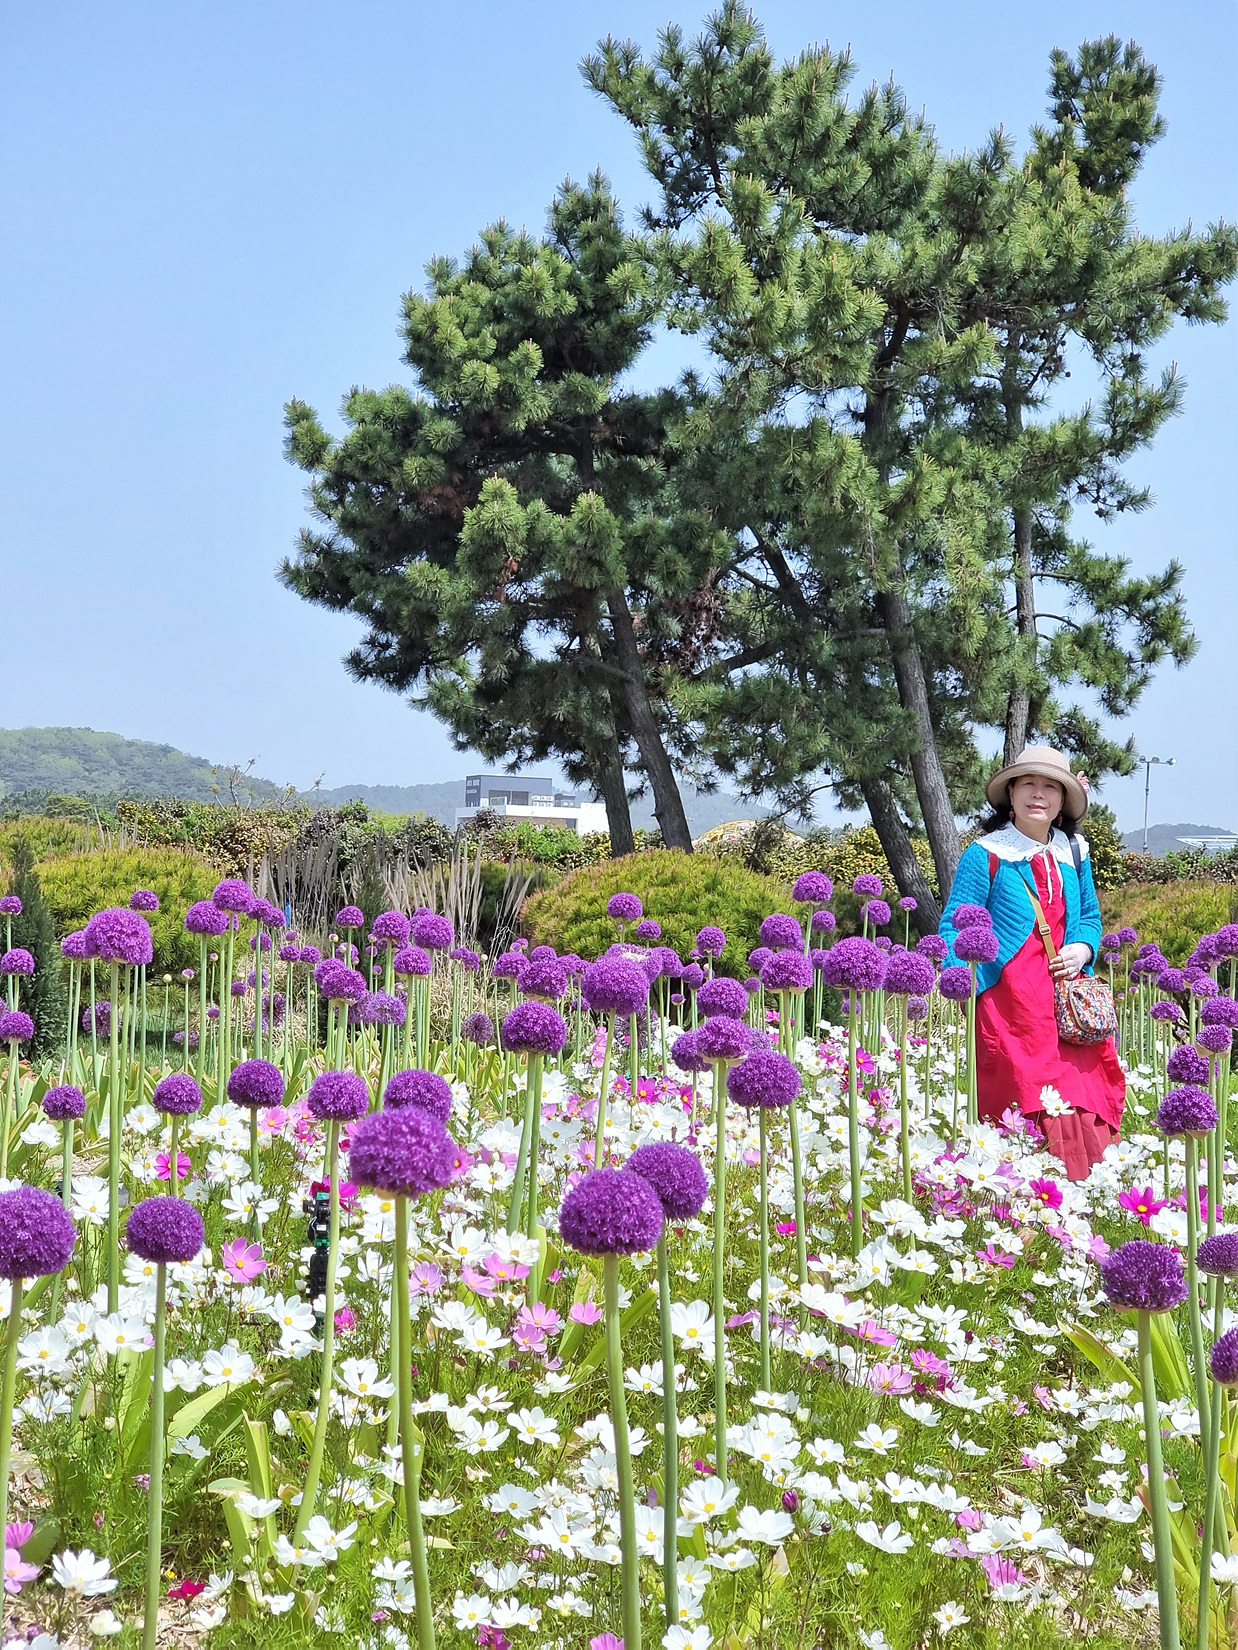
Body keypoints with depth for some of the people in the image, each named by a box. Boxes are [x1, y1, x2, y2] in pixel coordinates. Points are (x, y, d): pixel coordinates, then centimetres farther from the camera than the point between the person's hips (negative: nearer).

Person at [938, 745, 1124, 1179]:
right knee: (1024, 1104, -10)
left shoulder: (1074, 853, 14)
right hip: (1009, 1002, -5)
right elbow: (955, 927, -3)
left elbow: (1090, 916, 25)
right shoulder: (985, 854, -1)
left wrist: (1083, 949, 3)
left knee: (1082, 1102, -2)